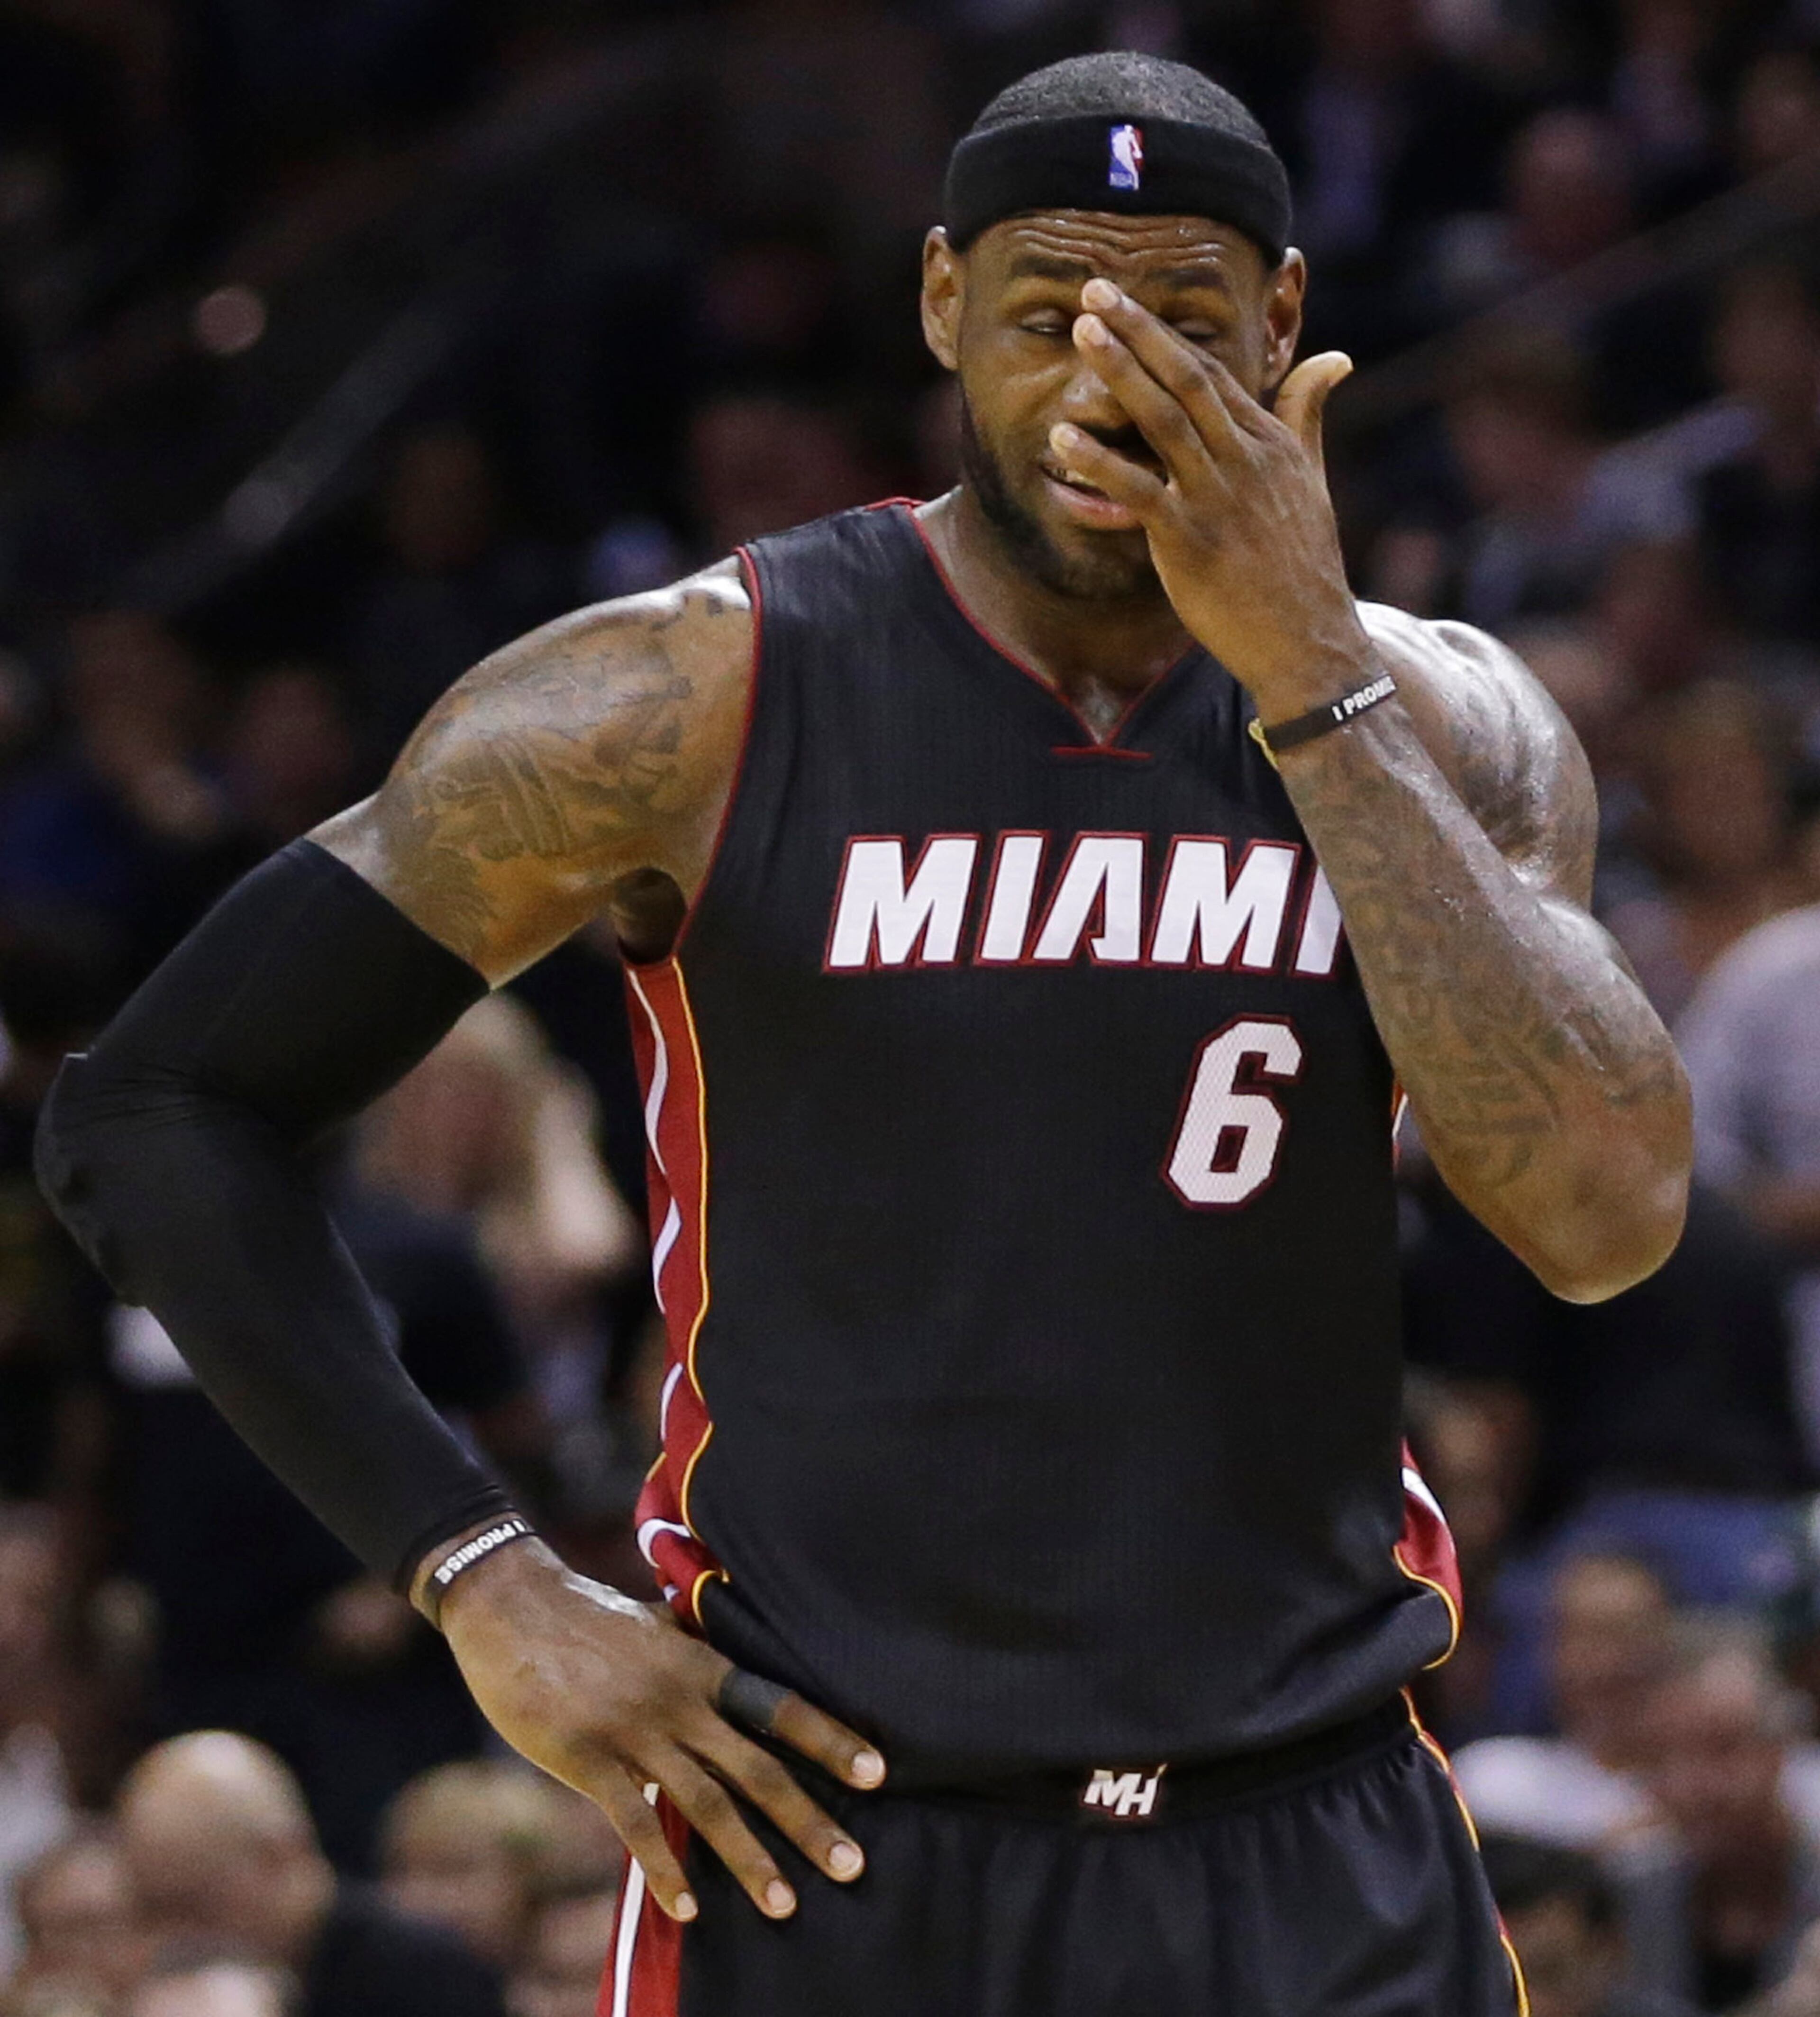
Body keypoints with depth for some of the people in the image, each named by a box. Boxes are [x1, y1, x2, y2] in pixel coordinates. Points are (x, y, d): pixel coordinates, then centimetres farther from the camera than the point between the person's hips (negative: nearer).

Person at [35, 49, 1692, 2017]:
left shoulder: (1439, 728, 4)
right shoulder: (696, 705, -4)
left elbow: (1606, 1219, -13)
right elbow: (151, 1113, -2)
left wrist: (1312, 681, -15)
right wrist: (486, 1585, -7)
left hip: (1313, 1858, 2)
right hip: (826, 1836, -2)